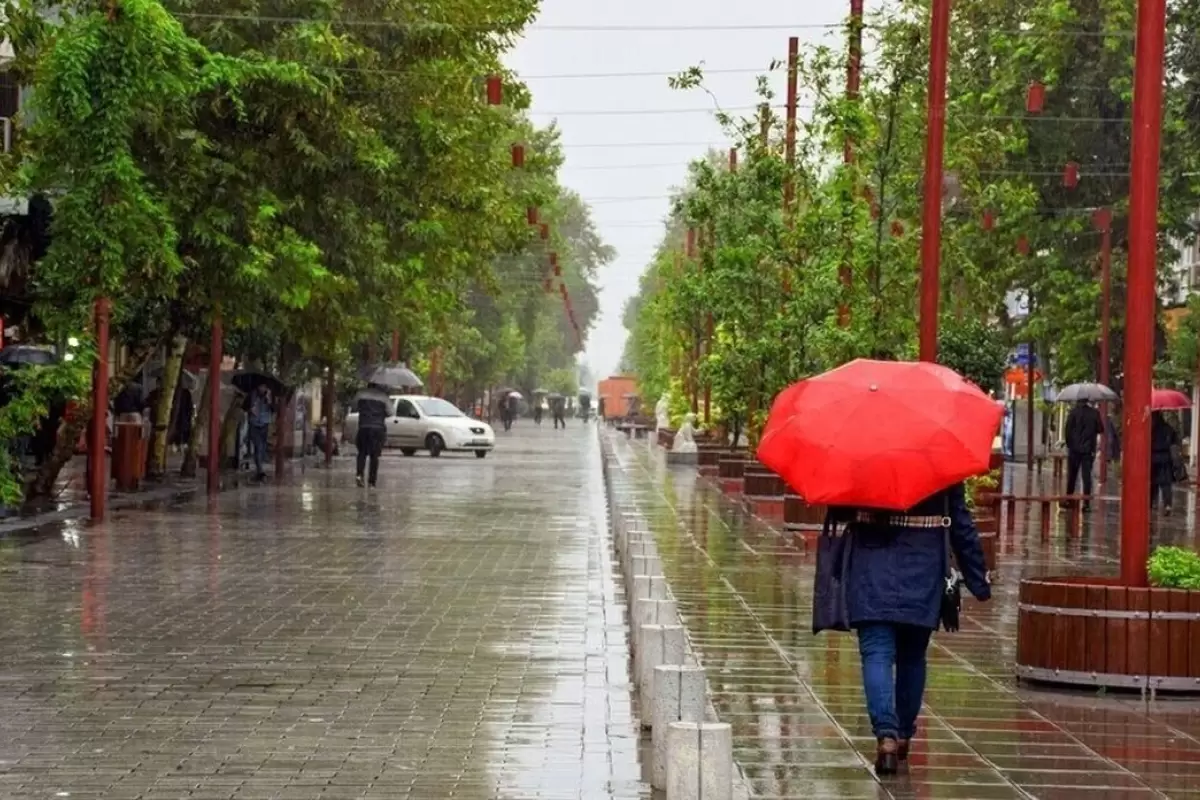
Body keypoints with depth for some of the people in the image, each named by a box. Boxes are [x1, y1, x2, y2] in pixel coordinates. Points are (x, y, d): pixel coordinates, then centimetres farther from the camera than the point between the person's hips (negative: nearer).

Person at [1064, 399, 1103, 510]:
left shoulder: (1074, 412, -7)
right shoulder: (1094, 413, -3)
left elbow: (1068, 430, -9)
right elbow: (1100, 429, 0)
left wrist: (1068, 444, 2)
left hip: (1074, 448, -1)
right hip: (1088, 450, 1)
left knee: (1072, 475, 12)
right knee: (1087, 476, 2)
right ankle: (1086, 502, -5)